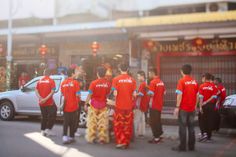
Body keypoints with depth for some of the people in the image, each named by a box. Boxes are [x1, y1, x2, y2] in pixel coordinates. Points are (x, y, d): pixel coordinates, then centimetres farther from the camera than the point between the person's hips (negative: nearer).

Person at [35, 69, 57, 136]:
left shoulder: (39, 81, 7)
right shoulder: (51, 81, -6)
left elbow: (36, 90, -3)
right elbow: (52, 91, -18)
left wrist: (40, 98, -14)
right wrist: (46, 99, -20)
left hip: (41, 103, 5)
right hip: (49, 103, -5)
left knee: (44, 117, 15)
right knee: (52, 116, 7)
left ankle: (43, 131, 17)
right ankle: (48, 129, 1)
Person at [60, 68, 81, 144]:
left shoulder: (63, 83, 3)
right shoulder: (75, 82, -11)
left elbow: (63, 94, 11)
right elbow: (78, 95, -12)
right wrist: (78, 101, 8)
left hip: (66, 106, 3)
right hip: (73, 106, -3)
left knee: (66, 122, 8)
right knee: (73, 122, 9)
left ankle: (64, 136, -3)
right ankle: (71, 137, 16)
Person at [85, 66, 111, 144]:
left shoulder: (94, 83, -13)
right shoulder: (108, 83, -5)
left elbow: (90, 94, -12)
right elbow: (107, 94, 4)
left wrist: (86, 103, -4)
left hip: (94, 104, -2)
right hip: (103, 105, 2)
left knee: (92, 122, 9)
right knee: (103, 123, 8)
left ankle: (92, 138, 14)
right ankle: (102, 139, 10)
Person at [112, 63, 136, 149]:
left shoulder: (116, 79, -6)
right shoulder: (132, 80, 0)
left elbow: (115, 93, -11)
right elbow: (134, 94, -3)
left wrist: (116, 100, 9)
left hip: (119, 105, -2)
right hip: (129, 106, 2)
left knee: (118, 125, 8)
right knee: (128, 125, 10)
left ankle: (120, 142, 5)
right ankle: (126, 143, 16)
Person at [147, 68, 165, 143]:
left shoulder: (153, 82, -16)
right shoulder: (161, 82, 10)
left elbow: (151, 93, -21)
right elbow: (164, 92, 13)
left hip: (154, 105, -8)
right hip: (160, 105, 8)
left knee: (153, 122, 0)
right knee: (158, 120, 17)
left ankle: (156, 138, 3)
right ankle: (159, 135, 24)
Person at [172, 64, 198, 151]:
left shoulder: (182, 81, -10)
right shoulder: (194, 81, 5)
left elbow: (179, 95, -14)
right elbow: (197, 95, 9)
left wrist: (177, 107, -11)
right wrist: (195, 106, 17)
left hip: (183, 108, -5)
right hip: (192, 108, 5)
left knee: (182, 128, 1)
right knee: (191, 127, 11)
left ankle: (182, 147, 4)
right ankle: (191, 146, 17)